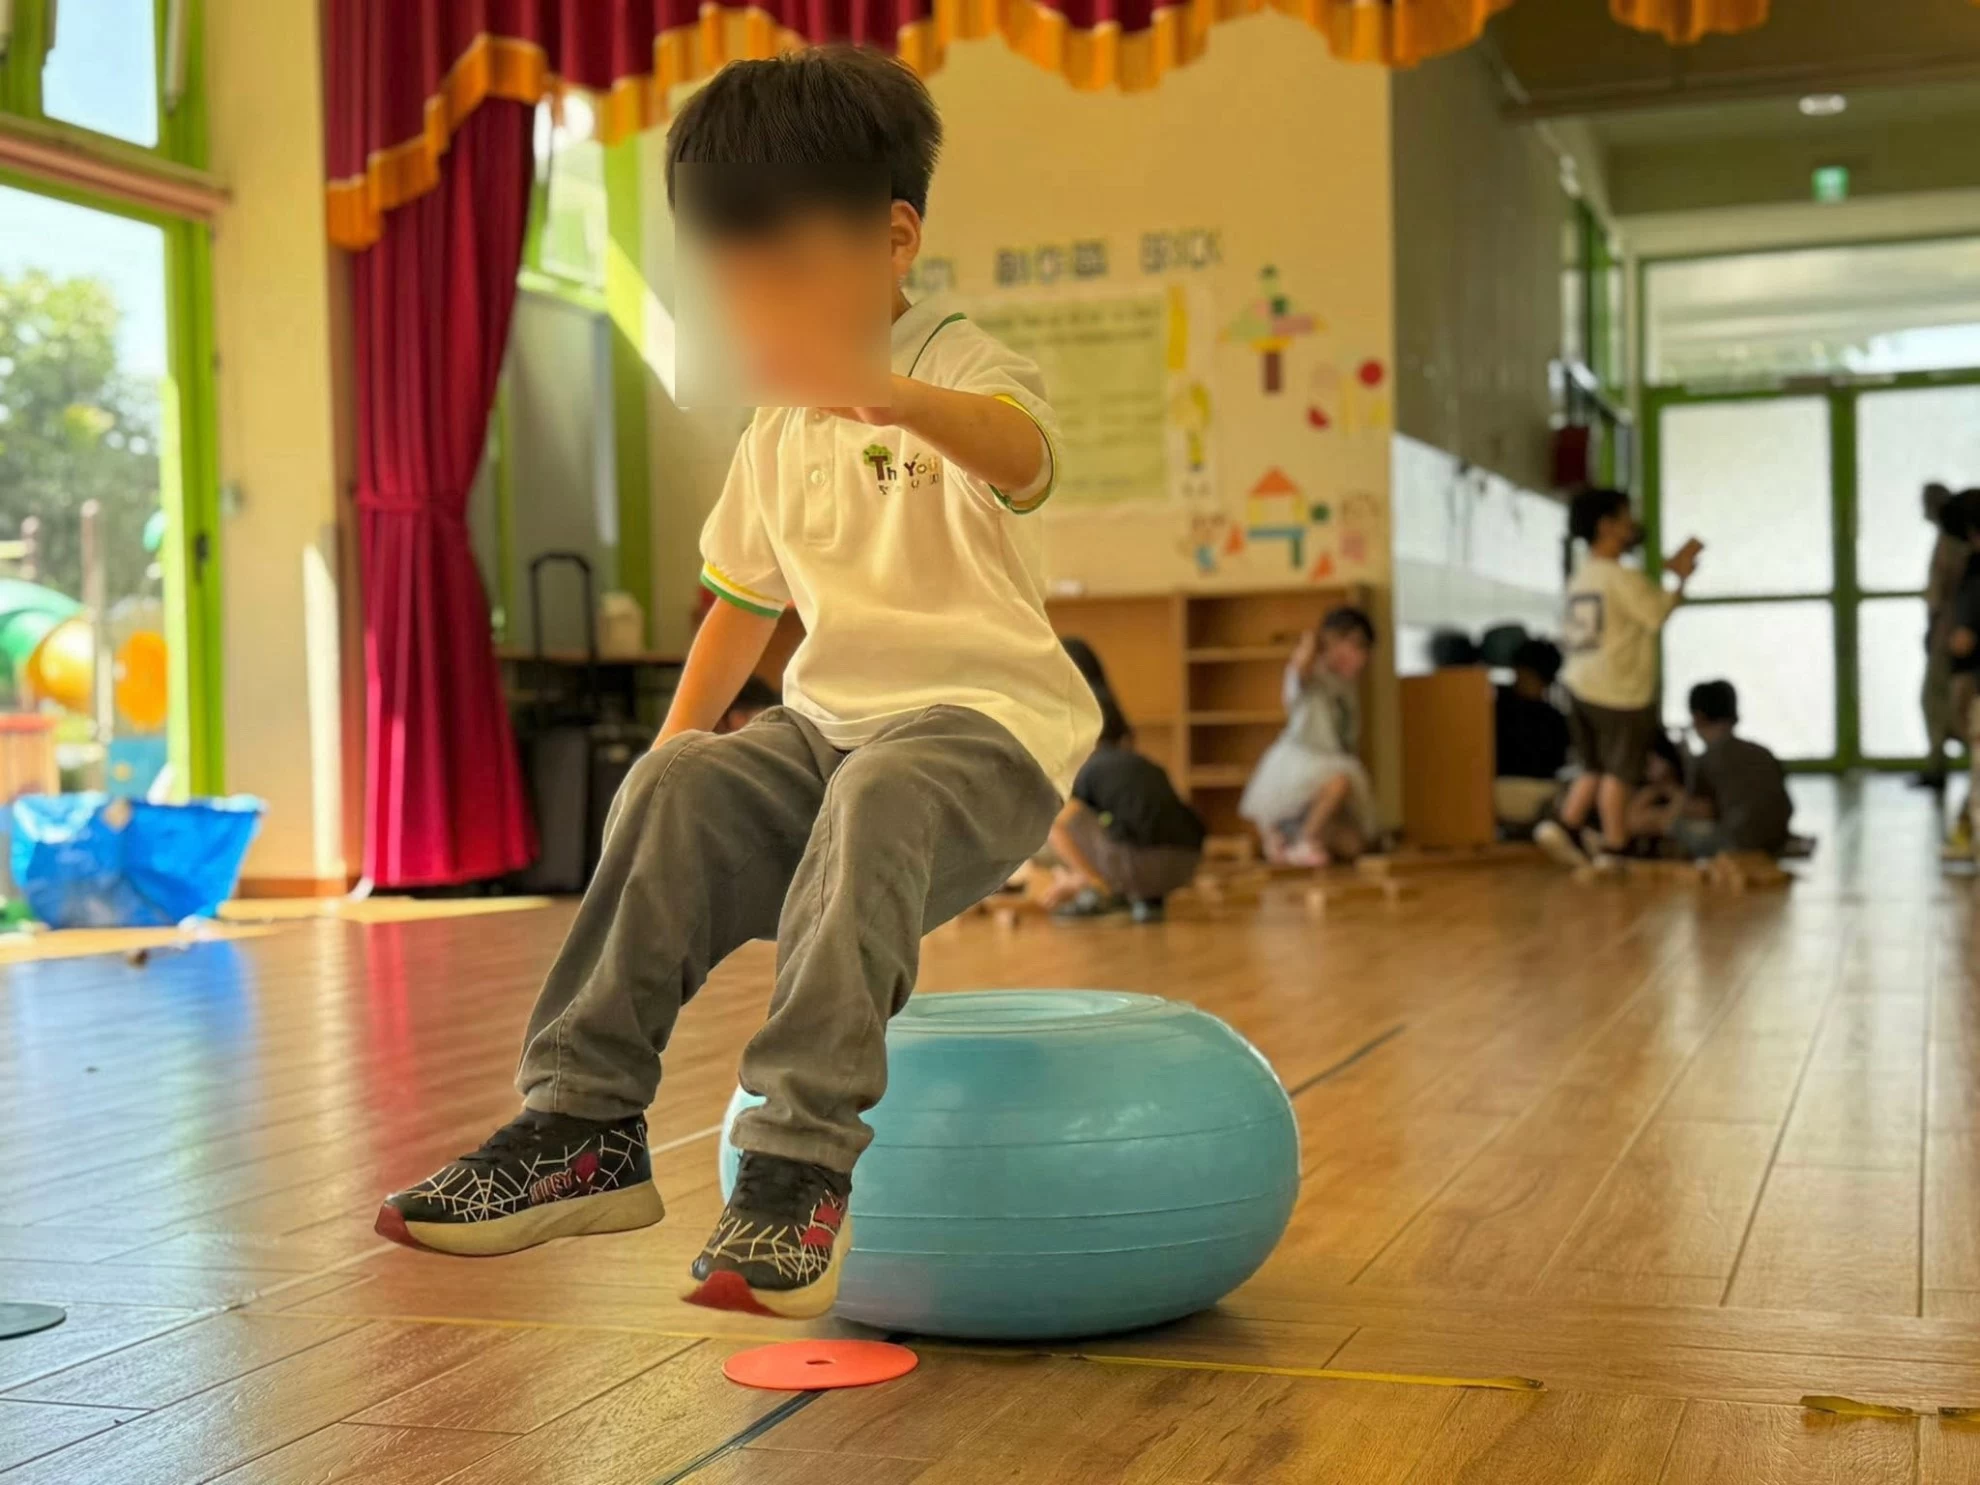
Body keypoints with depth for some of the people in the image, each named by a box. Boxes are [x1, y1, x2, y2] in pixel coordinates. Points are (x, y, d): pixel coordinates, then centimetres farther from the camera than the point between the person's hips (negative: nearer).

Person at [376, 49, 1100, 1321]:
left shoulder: (966, 369, -8)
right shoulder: (778, 431, 15)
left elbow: (1022, 452, -34)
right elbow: (746, 598, 25)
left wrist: (895, 394, -55)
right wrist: (679, 738, 16)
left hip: (990, 719, -6)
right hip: (829, 720, 6)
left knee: (872, 803, -37)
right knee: (678, 790, -21)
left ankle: (803, 1162, -37)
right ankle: (587, 1124, -20)